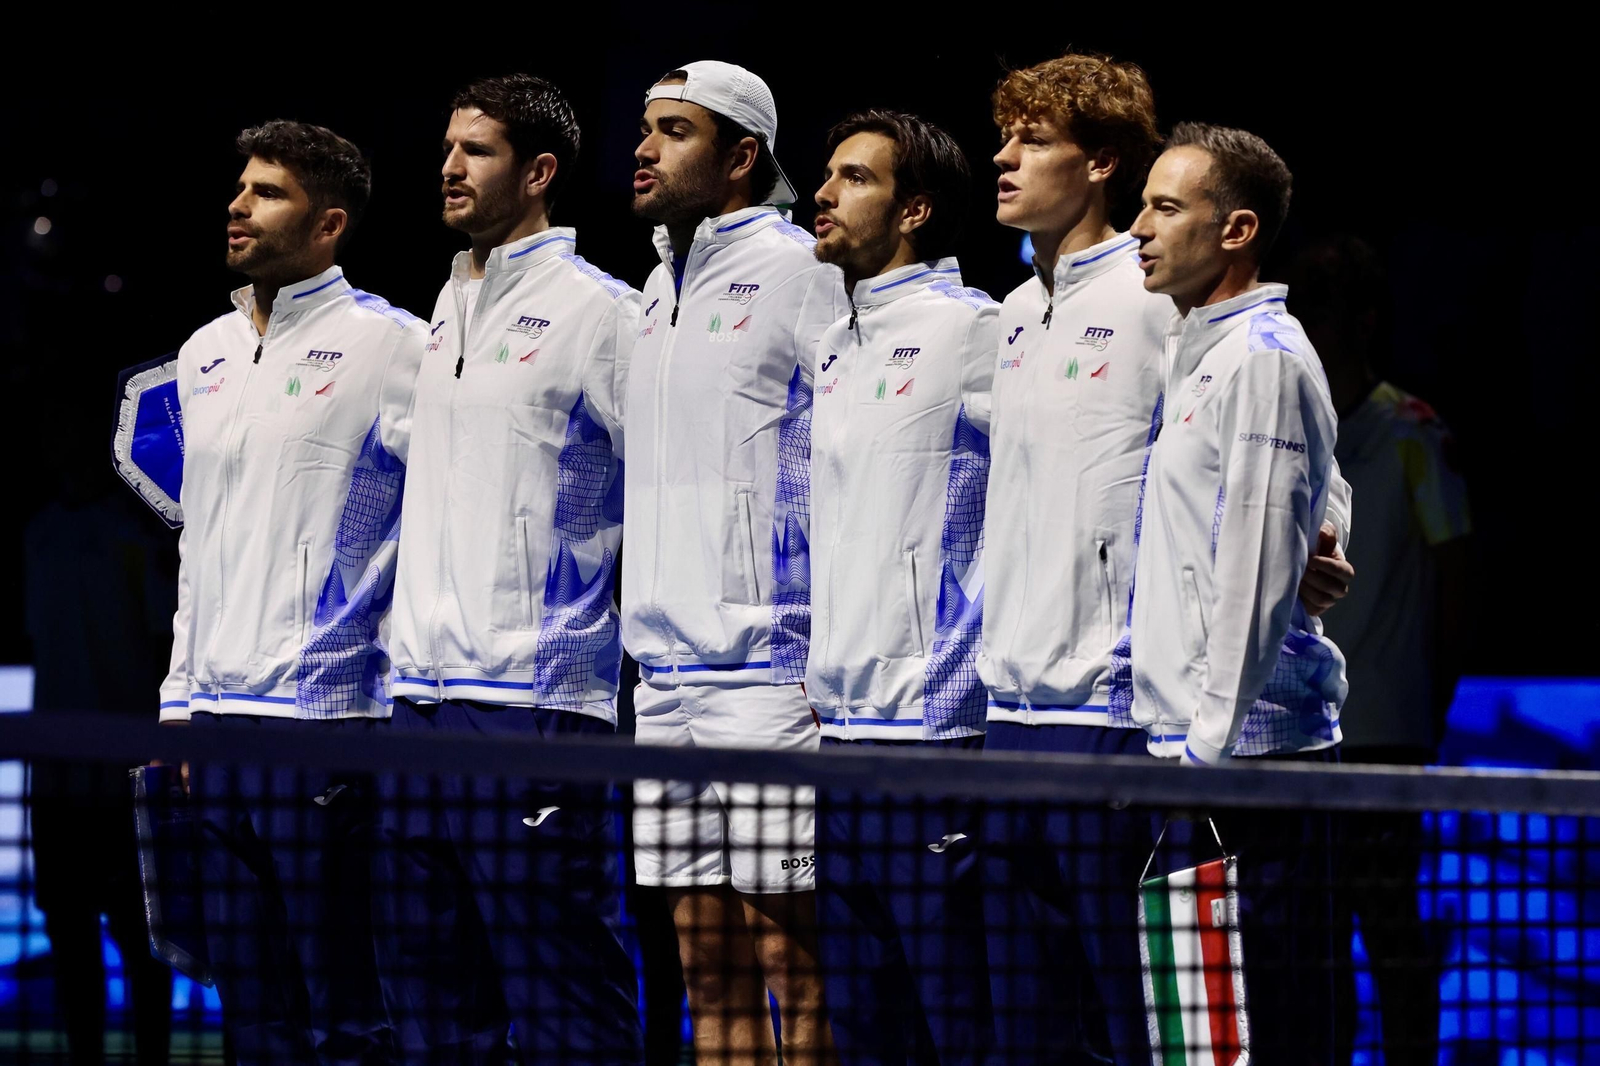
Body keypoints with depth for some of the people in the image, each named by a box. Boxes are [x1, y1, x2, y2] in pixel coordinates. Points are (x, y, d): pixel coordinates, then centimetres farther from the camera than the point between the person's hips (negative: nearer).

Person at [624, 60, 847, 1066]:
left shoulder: (799, 273, -7)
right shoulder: (659, 293, 18)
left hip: (771, 672, -8)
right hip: (665, 675, 8)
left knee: (793, 963, -6)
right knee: (711, 974, 8)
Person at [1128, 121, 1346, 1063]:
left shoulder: (1264, 360, -10)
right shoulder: (1200, 356, 20)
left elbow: (1258, 571, -16)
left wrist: (1212, 739, -18)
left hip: (1252, 740, -10)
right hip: (1194, 743, 10)